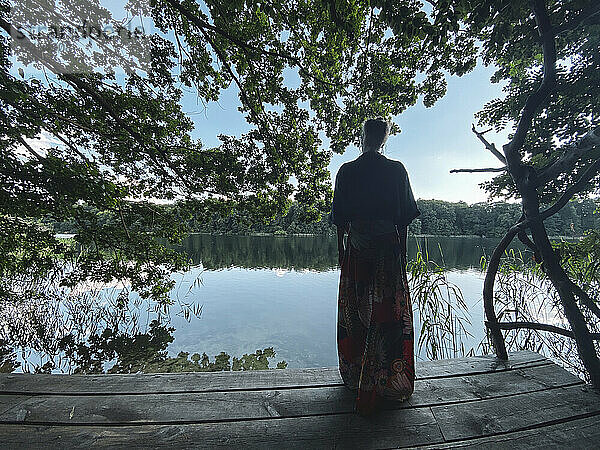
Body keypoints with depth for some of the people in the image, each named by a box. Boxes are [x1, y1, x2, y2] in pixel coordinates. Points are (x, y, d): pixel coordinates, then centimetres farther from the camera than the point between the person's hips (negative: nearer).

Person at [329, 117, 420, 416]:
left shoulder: (347, 171, 1)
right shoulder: (397, 170, 2)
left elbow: (339, 216, 0)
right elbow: (406, 214, 3)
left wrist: (341, 247, 8)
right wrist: (401, 248, 10)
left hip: (357, 248, 0)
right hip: (389, 248, 0)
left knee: (354, 312, 13)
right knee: (389, 312, 9)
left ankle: (355, 377, 29)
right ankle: (389, 382, 18)